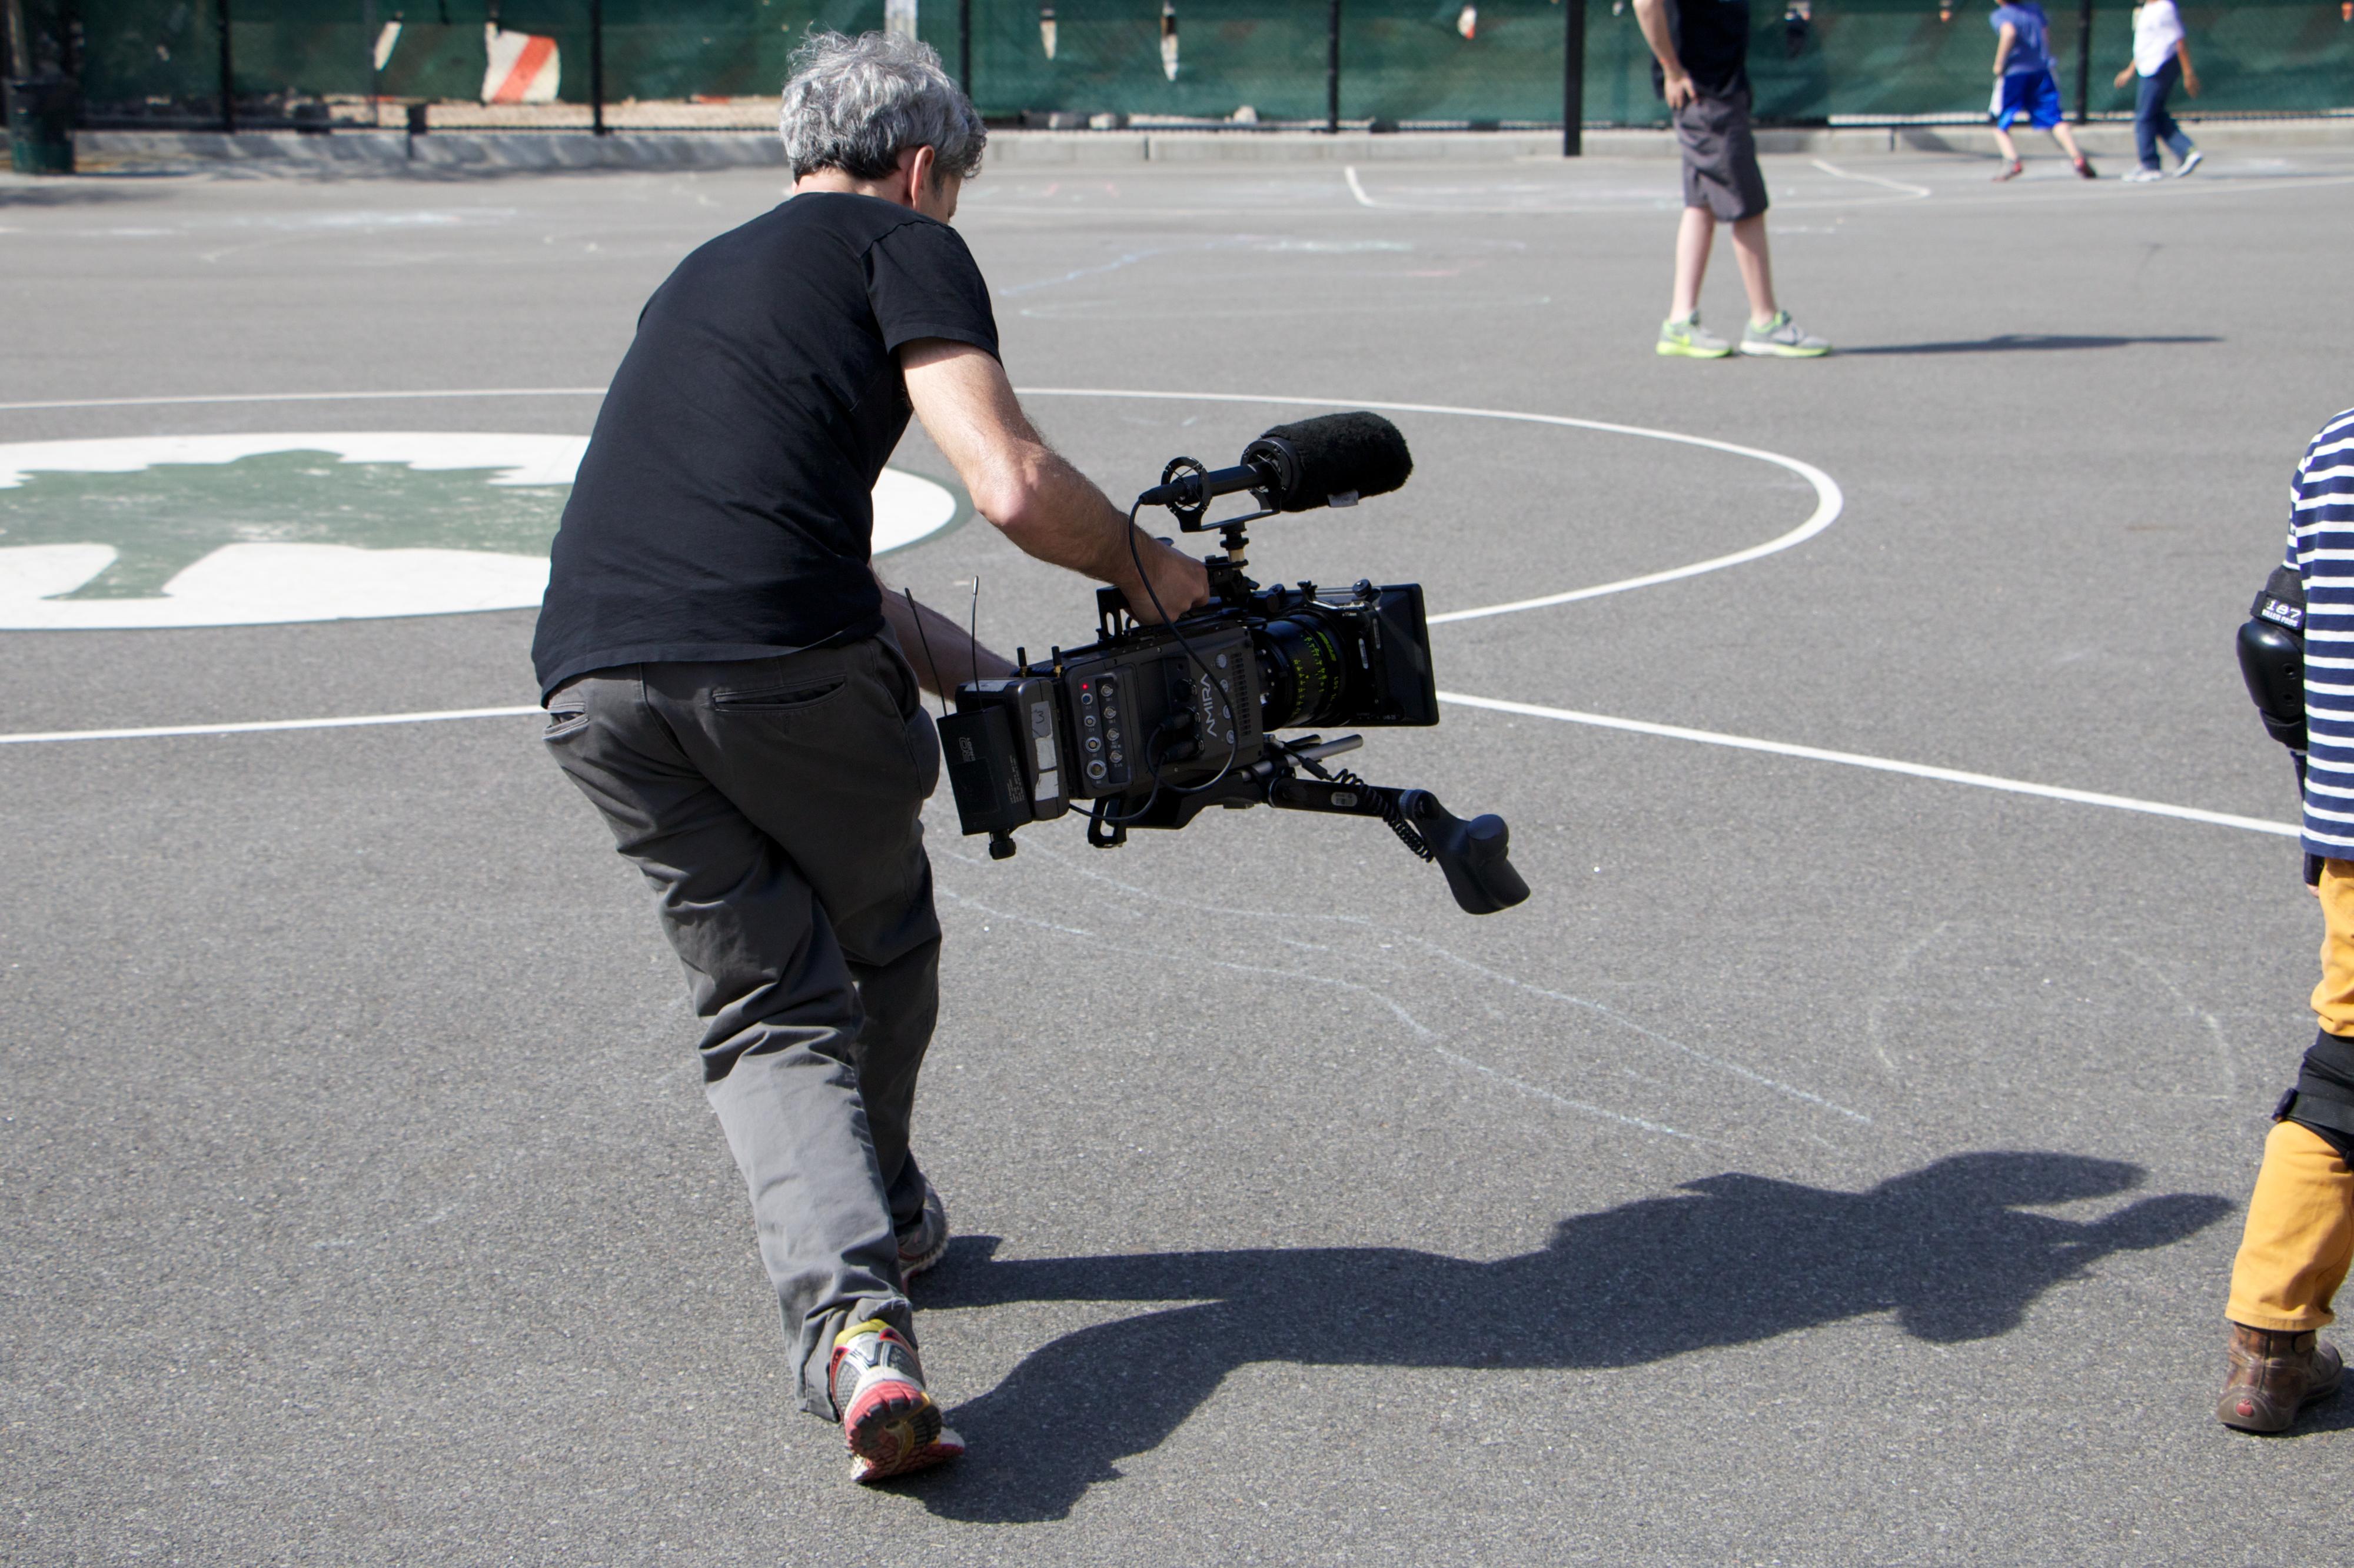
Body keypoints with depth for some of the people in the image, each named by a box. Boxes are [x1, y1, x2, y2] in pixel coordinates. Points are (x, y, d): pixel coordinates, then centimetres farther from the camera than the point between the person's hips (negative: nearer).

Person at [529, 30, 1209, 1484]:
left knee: (766, 1012, 12)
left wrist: (1011, 680, 41)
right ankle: (888, 1215, 43)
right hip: (785, 658, -5)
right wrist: (1147, 567, 15)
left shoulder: (705, 274, 34)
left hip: (591, 679, 5)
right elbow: (1013, 488, -5)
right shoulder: (905, 247, 11)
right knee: (884, 941, 23)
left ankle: (851, 1322, -7)